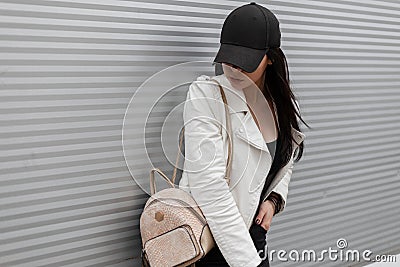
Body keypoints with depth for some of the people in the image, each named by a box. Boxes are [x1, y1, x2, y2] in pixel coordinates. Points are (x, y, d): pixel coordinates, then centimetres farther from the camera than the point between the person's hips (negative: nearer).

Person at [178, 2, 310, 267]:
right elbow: (209, 184, -24)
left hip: (253, 234, 5)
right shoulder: (206, 95, -18)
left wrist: (275, 200, -4)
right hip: (206, 242, -5)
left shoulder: (284, 105, 0)